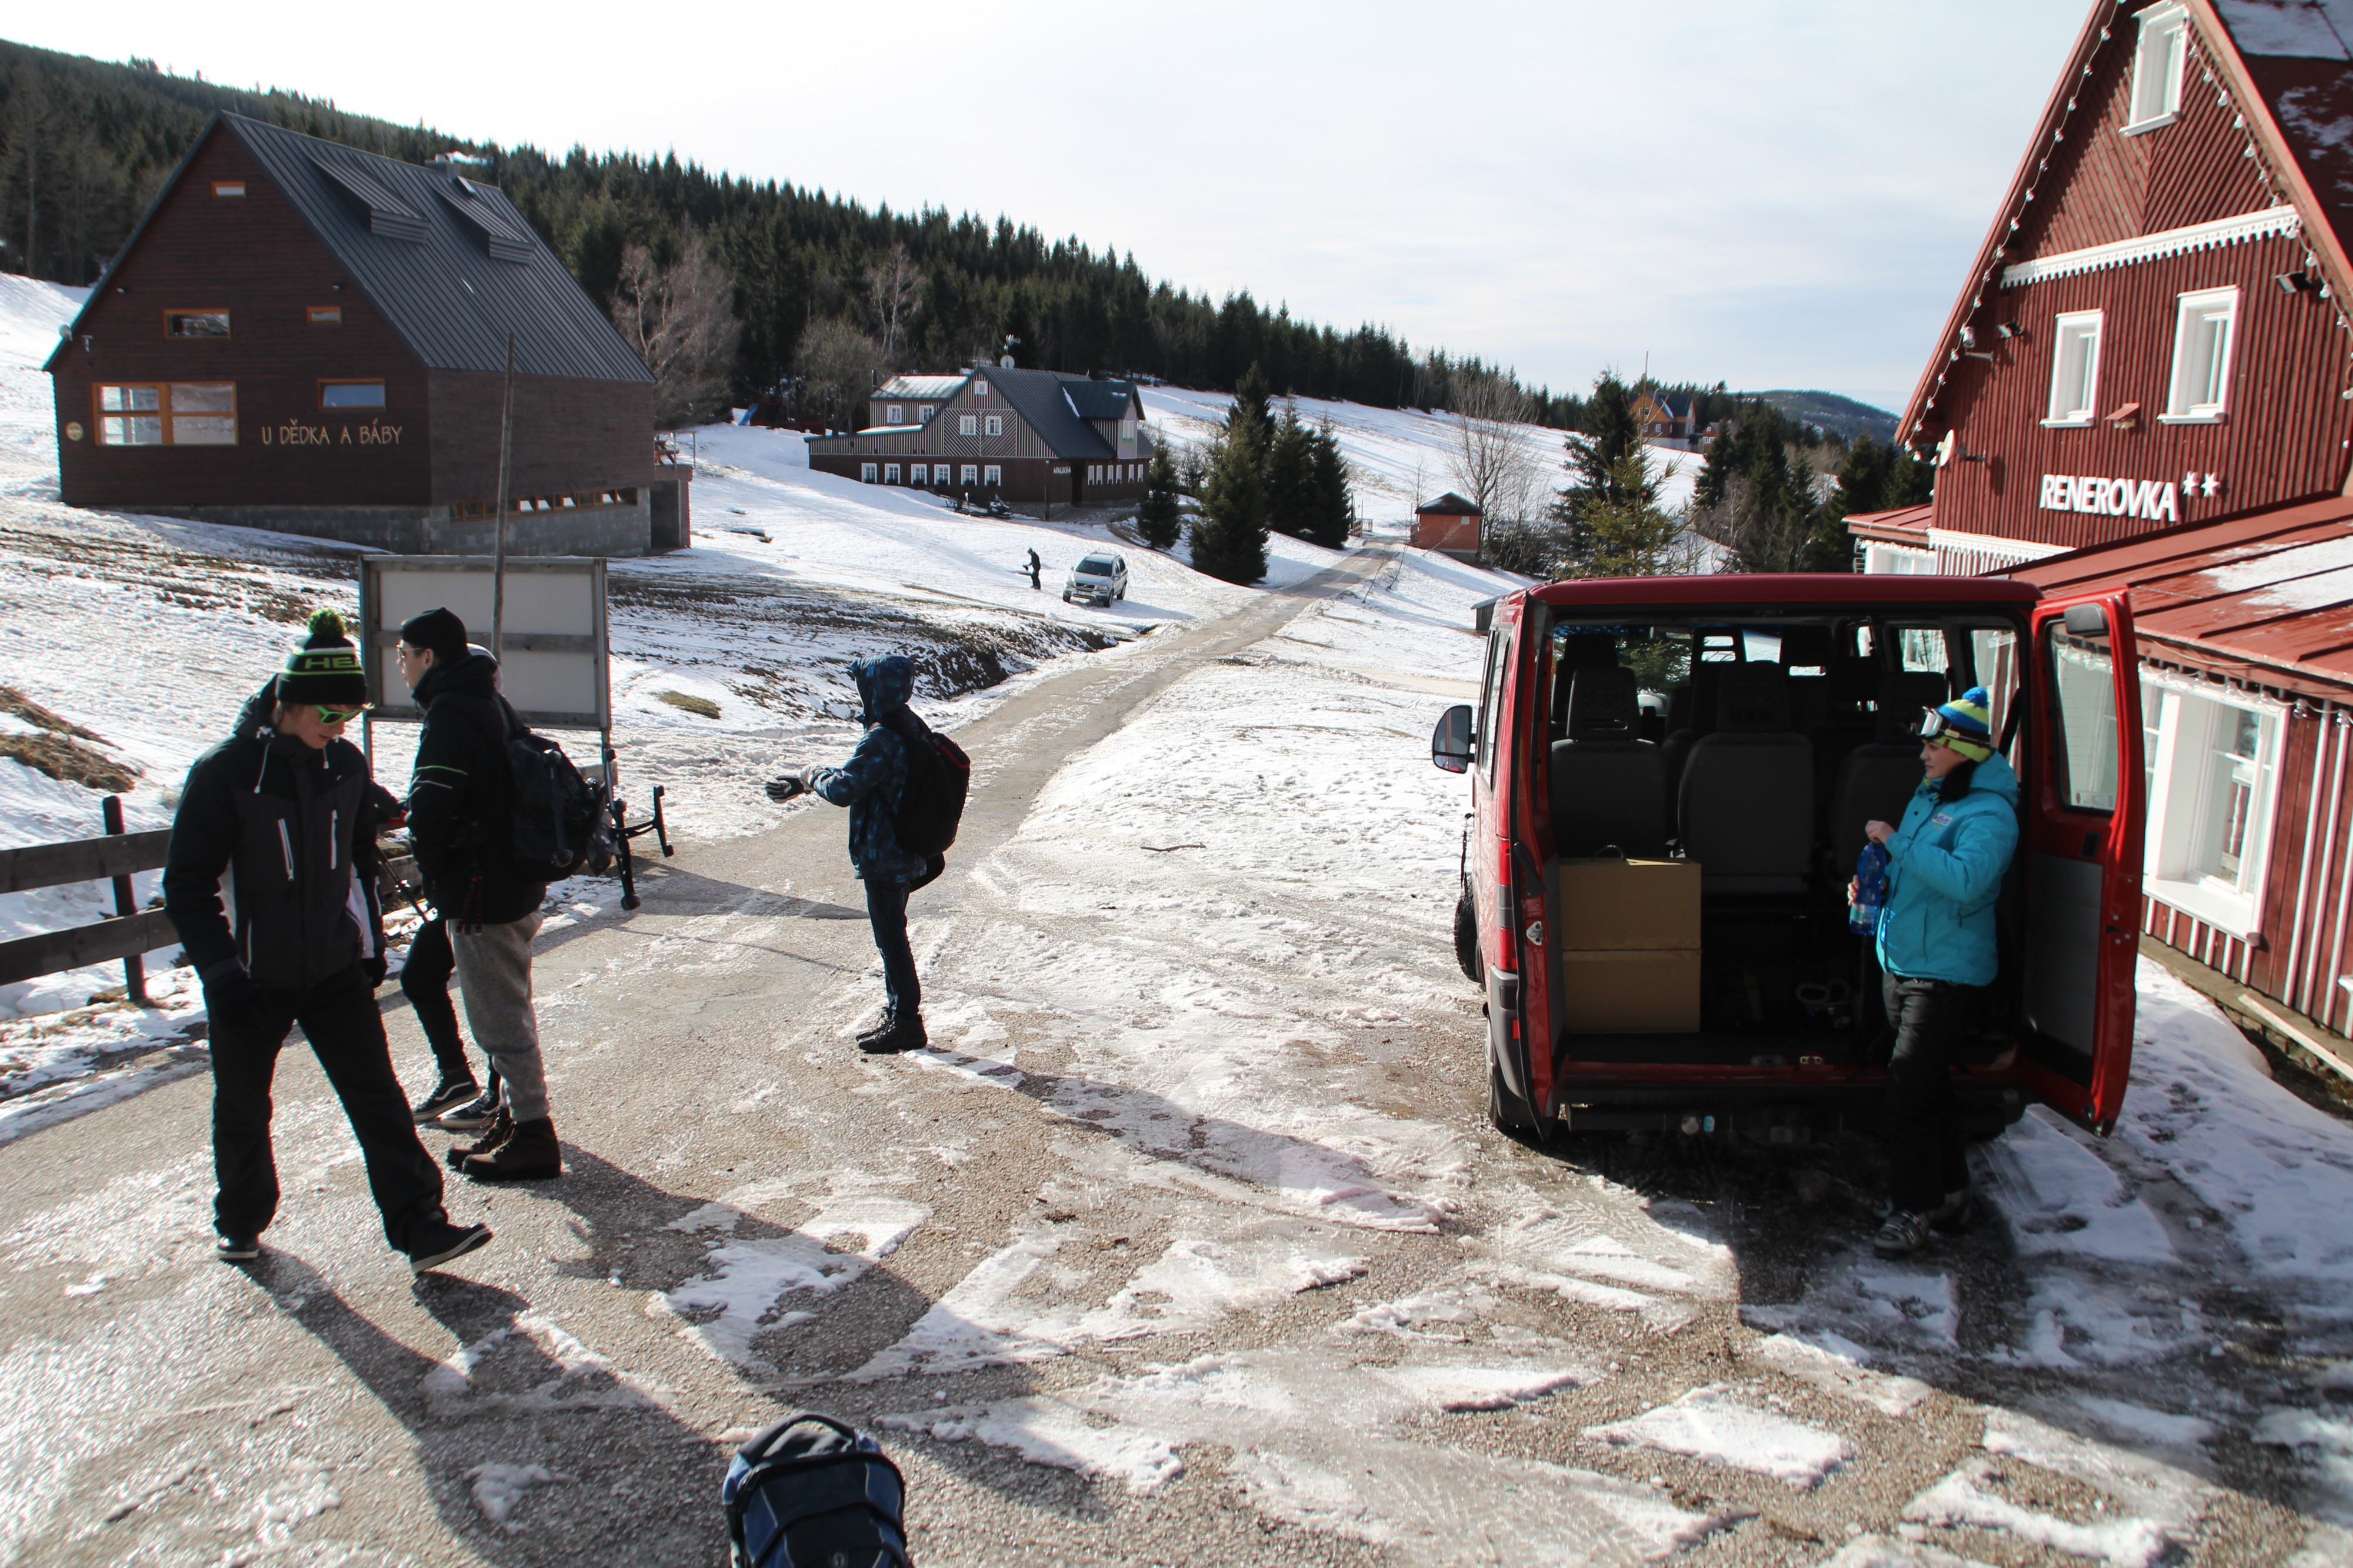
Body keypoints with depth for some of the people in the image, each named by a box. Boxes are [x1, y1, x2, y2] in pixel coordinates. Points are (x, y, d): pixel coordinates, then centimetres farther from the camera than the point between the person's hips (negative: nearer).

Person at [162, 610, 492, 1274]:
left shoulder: (346, 764, 0)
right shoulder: (224, 771, -16)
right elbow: (187, 886, -14)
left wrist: (371, 942, 15)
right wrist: (222, 971, -21)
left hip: (336, 971, 3)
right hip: (251, 980, -3)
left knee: (379, 1099, -3)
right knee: (242, 1110, 14)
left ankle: (421, 1228, -2)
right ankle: (241, 1221, 37)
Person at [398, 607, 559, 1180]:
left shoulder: (450, 714, -18)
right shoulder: (494, 704, 12)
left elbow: (430, 811, -26)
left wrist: (433, 873, -7)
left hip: (479, 894, -10)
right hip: (518, 886, 10)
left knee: (499, 1018, -2)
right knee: (510, 1010, 19)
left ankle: (533, 1138, 4)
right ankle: (514, 1118, 30)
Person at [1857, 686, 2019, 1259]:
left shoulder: (1989, 814, -17)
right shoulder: (1927, 796, 11)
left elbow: (1966, 879, -34)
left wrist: (1896, 842, -28)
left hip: (1947, 973, -9)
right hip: (1900, 961, 9)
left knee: (1909, 1088, -10)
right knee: (1927, 1084, 18)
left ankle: (1913, 1210, 2)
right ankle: (1949, 1191, 32)